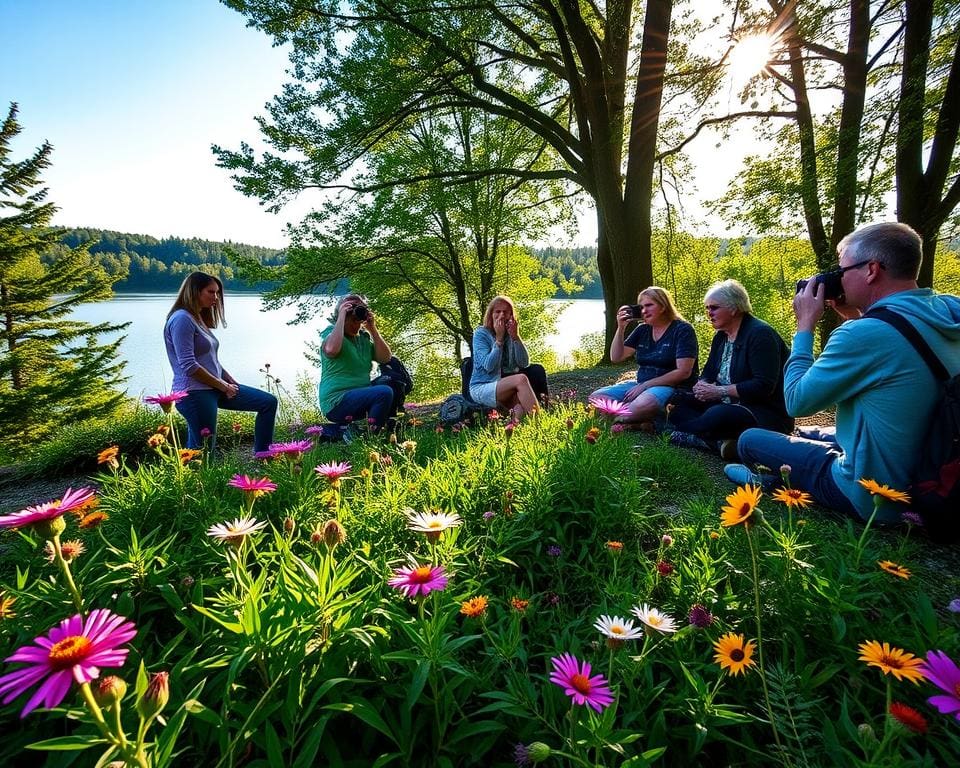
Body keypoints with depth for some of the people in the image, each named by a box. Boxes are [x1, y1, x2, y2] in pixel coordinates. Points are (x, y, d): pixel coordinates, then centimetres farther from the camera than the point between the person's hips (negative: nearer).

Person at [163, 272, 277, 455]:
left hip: (215, 389, 10)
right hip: (194, 393, -9)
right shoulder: (182, 319, -13)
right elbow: (189, 366, -20)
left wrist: (231, 382, 6)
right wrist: (222, 386, -13)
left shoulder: (200, 319, 17)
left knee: (269, 402, 6)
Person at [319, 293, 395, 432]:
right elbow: (331, 350, -28)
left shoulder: (363, 338, 12)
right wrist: (341, 317, -19)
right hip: (336, 401, -7)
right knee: (384, 393, -25)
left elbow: (385, 358, 1)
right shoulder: (331, 332, -4)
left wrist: (373, 329, -4)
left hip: (360, 397, 7)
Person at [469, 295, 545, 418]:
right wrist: (499, 338, -18)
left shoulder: (511, 334, 8)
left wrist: (515, 337, -14)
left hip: (507, 384, 5)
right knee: (521, 379, -31)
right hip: (482, 388, -5)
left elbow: (525, 364, -6)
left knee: (537, 370, -24)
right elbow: (489, 366, -19)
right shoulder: (480, 334, -5)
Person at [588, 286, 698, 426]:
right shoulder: (642, 330, 12)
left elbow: (683, 372, -15)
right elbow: (616, 357, 9)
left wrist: (645, 385, -17)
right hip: (641, 386, 7)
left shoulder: (682, 330, -6)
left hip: (672, 388, -7)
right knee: (596, 397, -14)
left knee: (641, 405, -41)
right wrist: (621, 328, -3)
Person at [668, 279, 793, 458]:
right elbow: (708, 372, 15)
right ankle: (719, 442, -20)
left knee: (718, 416, -40)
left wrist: (719, 391, -23)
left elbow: (764, 386, -25)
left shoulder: (760, 334, -16)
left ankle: (687, 434, -11)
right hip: (726, 405, 10)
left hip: (768, 415, -9)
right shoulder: (721, 335, 11)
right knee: (677, 401, -3)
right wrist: (703, 386, -9)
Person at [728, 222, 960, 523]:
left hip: (873, 498, -8)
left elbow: (797, 401, -16)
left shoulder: (864, 333, -28)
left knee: (750, 439, 6)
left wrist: (805, 325, -9)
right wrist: (855, 318, 8)